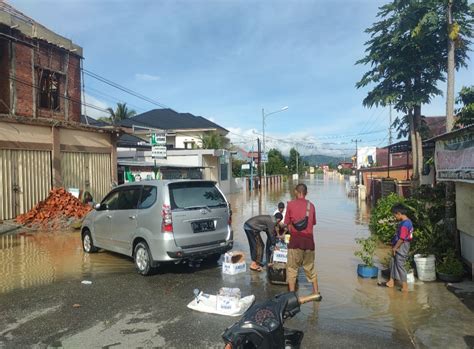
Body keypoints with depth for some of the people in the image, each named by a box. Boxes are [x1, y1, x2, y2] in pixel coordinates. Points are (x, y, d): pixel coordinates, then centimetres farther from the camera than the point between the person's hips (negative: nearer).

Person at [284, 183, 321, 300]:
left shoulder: (291, 204, -2)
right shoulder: (311, 205, 5)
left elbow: (287, 223, 2)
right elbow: (313, 223, 11)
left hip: (296, 239, -3)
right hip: (309, 239, 3)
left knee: (292, 268, 8)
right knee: (310, 268, 17)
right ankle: (316, 293, 24)